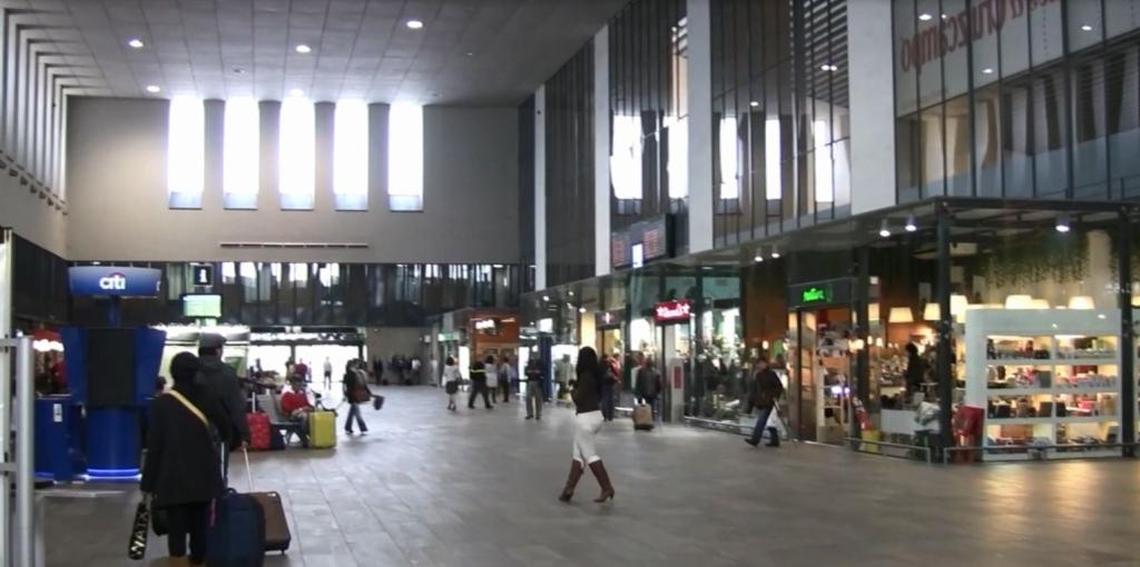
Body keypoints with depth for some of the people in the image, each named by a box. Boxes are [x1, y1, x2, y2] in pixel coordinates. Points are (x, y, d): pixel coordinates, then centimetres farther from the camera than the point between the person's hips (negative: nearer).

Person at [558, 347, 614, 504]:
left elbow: (579, 399, -17)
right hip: (596, 415, 9)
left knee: (590, 455, -1)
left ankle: (607, 488, -2)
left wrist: (572, 390, 3)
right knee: (579, 454, 13)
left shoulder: (585, 376, -18)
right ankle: (569, 489, 16)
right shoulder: (596, 375, 8)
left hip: (585, 418, -9)